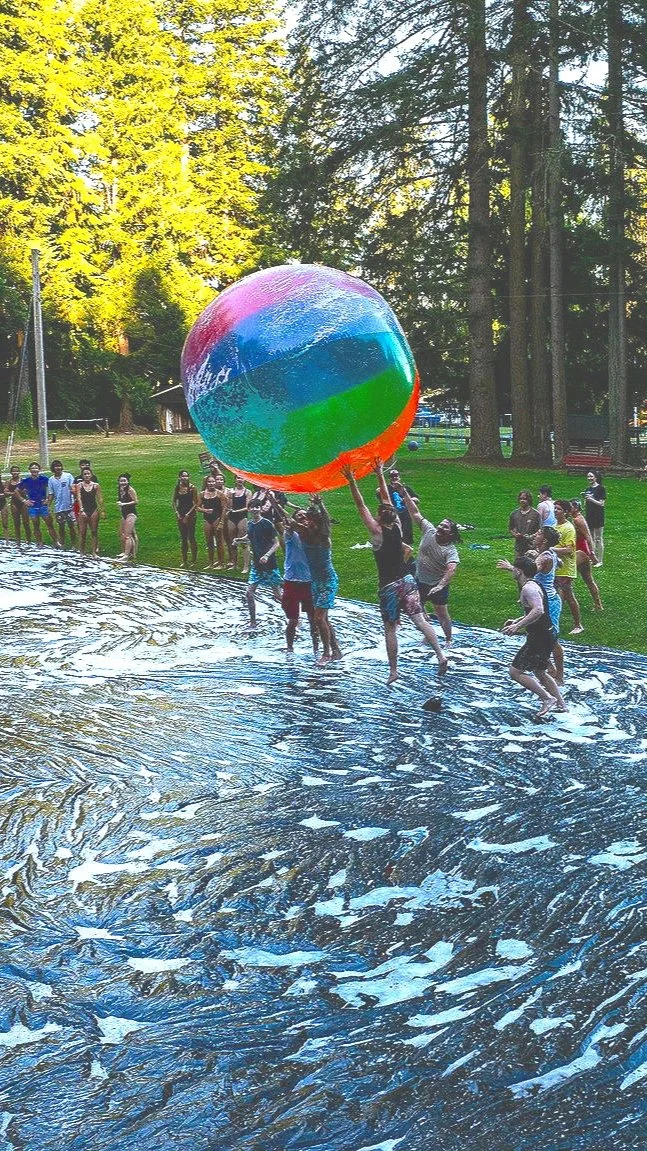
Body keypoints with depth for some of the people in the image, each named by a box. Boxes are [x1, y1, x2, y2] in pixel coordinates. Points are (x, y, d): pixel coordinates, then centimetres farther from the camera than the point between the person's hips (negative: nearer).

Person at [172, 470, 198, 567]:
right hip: (180, 514, 4)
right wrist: (176, 512, 0)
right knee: (183, 538, 7)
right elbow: (174, 501, 12)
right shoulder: (177, 487, 6)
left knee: (191, 537, -5)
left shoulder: (192, 487, -5)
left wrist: (188, 514, -11)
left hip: (190, 514, -4)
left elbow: (196, 503, -6)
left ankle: (194, 560, 0)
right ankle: (184, 560, 12)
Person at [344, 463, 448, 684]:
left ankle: (393, 670, 10)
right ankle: (440, 655, -17)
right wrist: (380, 476, 16)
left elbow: (361, 505, -13)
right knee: (420, 620, -2)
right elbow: (387, 500, 11)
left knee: (390, 628, 6)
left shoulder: (377, 531, -11)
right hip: (407, 581, 5)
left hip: (389, 586, -5)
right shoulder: (397, 527, 2)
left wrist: (351, 481, -14)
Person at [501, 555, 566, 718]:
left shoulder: (528, 588, -19)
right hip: (546, 635, 11)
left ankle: (547, 698, -5)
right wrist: (517, 621, 22)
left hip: (539, 637, -11)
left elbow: (538, 611, -34)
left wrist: (517, 626, -32)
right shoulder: (533, 585, 13)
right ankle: (561, 705, 29)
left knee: (515, 671, -6)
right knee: (539, 672, 25)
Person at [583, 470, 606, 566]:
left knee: (598, 539, -3)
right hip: (589, 516, 7)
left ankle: (599, 561, 1)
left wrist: (591, 499, -21)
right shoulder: (588, 489, 12)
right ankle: (592, 559, 16)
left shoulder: (601, 488, -7)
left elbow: (602, 503, -12)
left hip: (598, 517, -7)